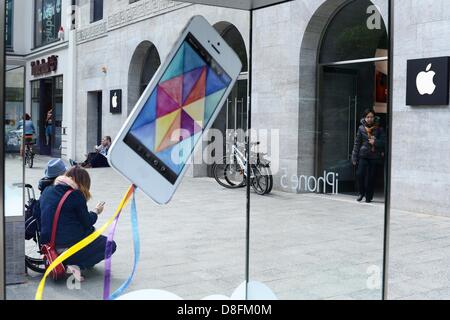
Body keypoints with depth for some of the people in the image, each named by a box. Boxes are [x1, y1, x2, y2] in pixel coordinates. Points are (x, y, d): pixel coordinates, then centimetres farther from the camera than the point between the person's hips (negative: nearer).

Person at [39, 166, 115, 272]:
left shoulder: (47, 191, 8)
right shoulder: (76, 195, -11)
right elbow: (87, 222, -6)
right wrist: (96, 212, 15)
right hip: (69, 246, -8)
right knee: (110, 245, 9)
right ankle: (76, 267, -7)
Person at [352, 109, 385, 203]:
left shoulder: (379, 129, 3)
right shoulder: (361, 128, 5)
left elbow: (383, 142, 4)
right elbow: (357, 143, 7)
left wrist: (375, 142, -16)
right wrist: (354, 157, 5)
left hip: (374, 156, 0)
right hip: (363, 155, 0)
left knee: (371, 177, 1)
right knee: (360, 173, -13)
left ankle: (369, 197, 15)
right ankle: (361, 193, 10)